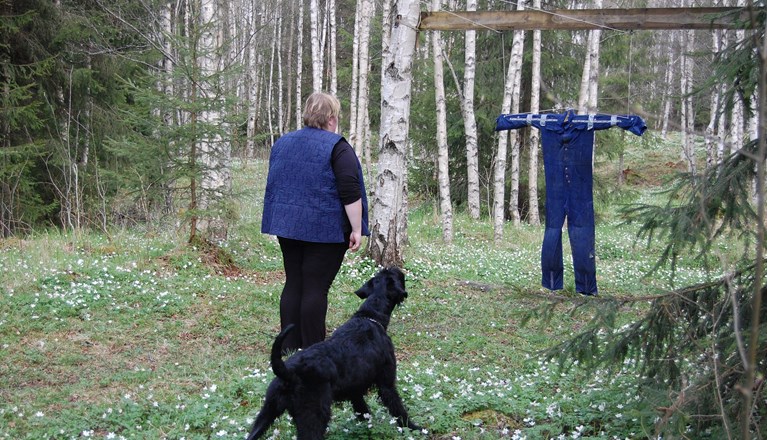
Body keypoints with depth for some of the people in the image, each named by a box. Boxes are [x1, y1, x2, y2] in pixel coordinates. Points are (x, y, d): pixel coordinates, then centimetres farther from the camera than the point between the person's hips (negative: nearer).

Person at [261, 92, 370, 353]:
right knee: (315, 288, -4)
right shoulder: (337, 147, -9)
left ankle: (289, 347, 11)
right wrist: (357, 229, -11)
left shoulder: (282, 143, 12)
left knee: (293, 284, 10)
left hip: (287, 225, 6)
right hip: (325, 228, -6)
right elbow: (350, 193, -14)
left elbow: (274, 185, 19)